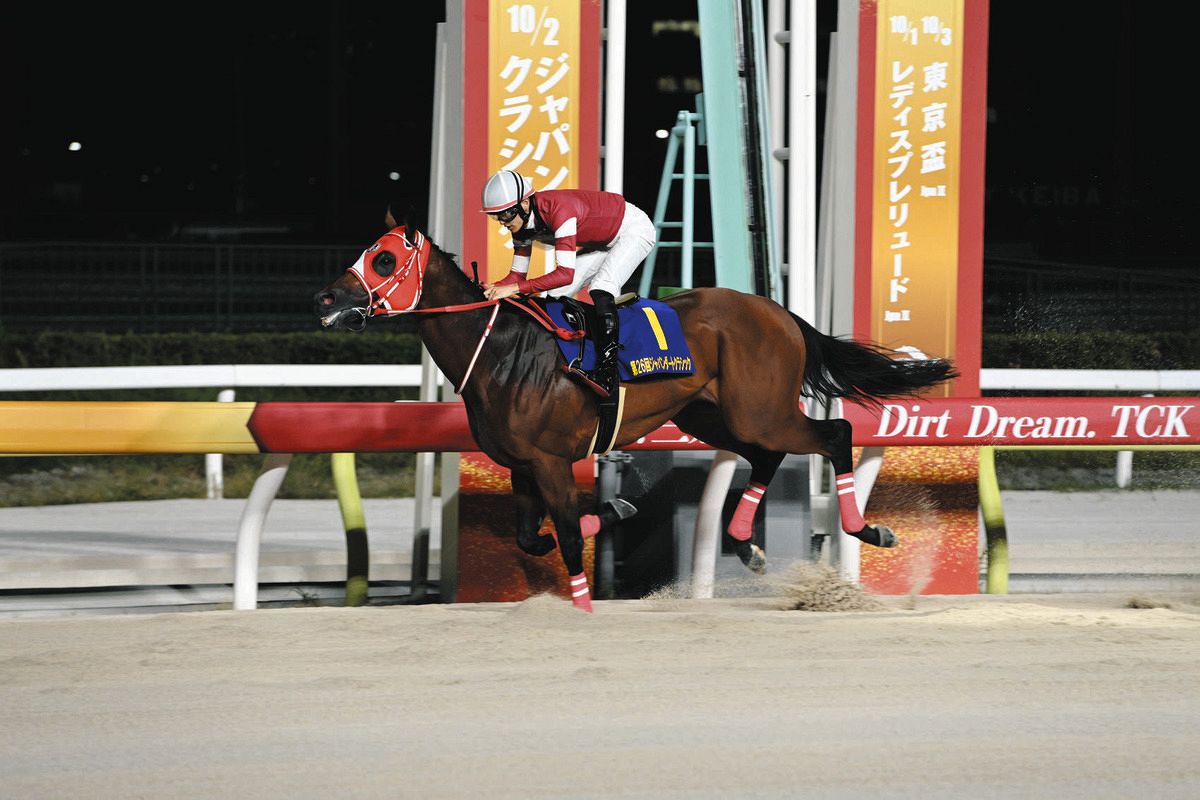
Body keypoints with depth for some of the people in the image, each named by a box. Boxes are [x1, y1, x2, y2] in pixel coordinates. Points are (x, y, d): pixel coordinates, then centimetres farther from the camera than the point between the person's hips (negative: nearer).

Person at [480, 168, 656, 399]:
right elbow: (518, 275, -4)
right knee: (554, 298, -3)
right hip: (601, 243, 9)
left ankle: (607, 373, -30)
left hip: (634, 230, -9)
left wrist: (515, 288, -47)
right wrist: (493, 288, -25)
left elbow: (565, 273, -43)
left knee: (600, 289, -30)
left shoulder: (559, 211, -38)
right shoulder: (522, 221, -12)